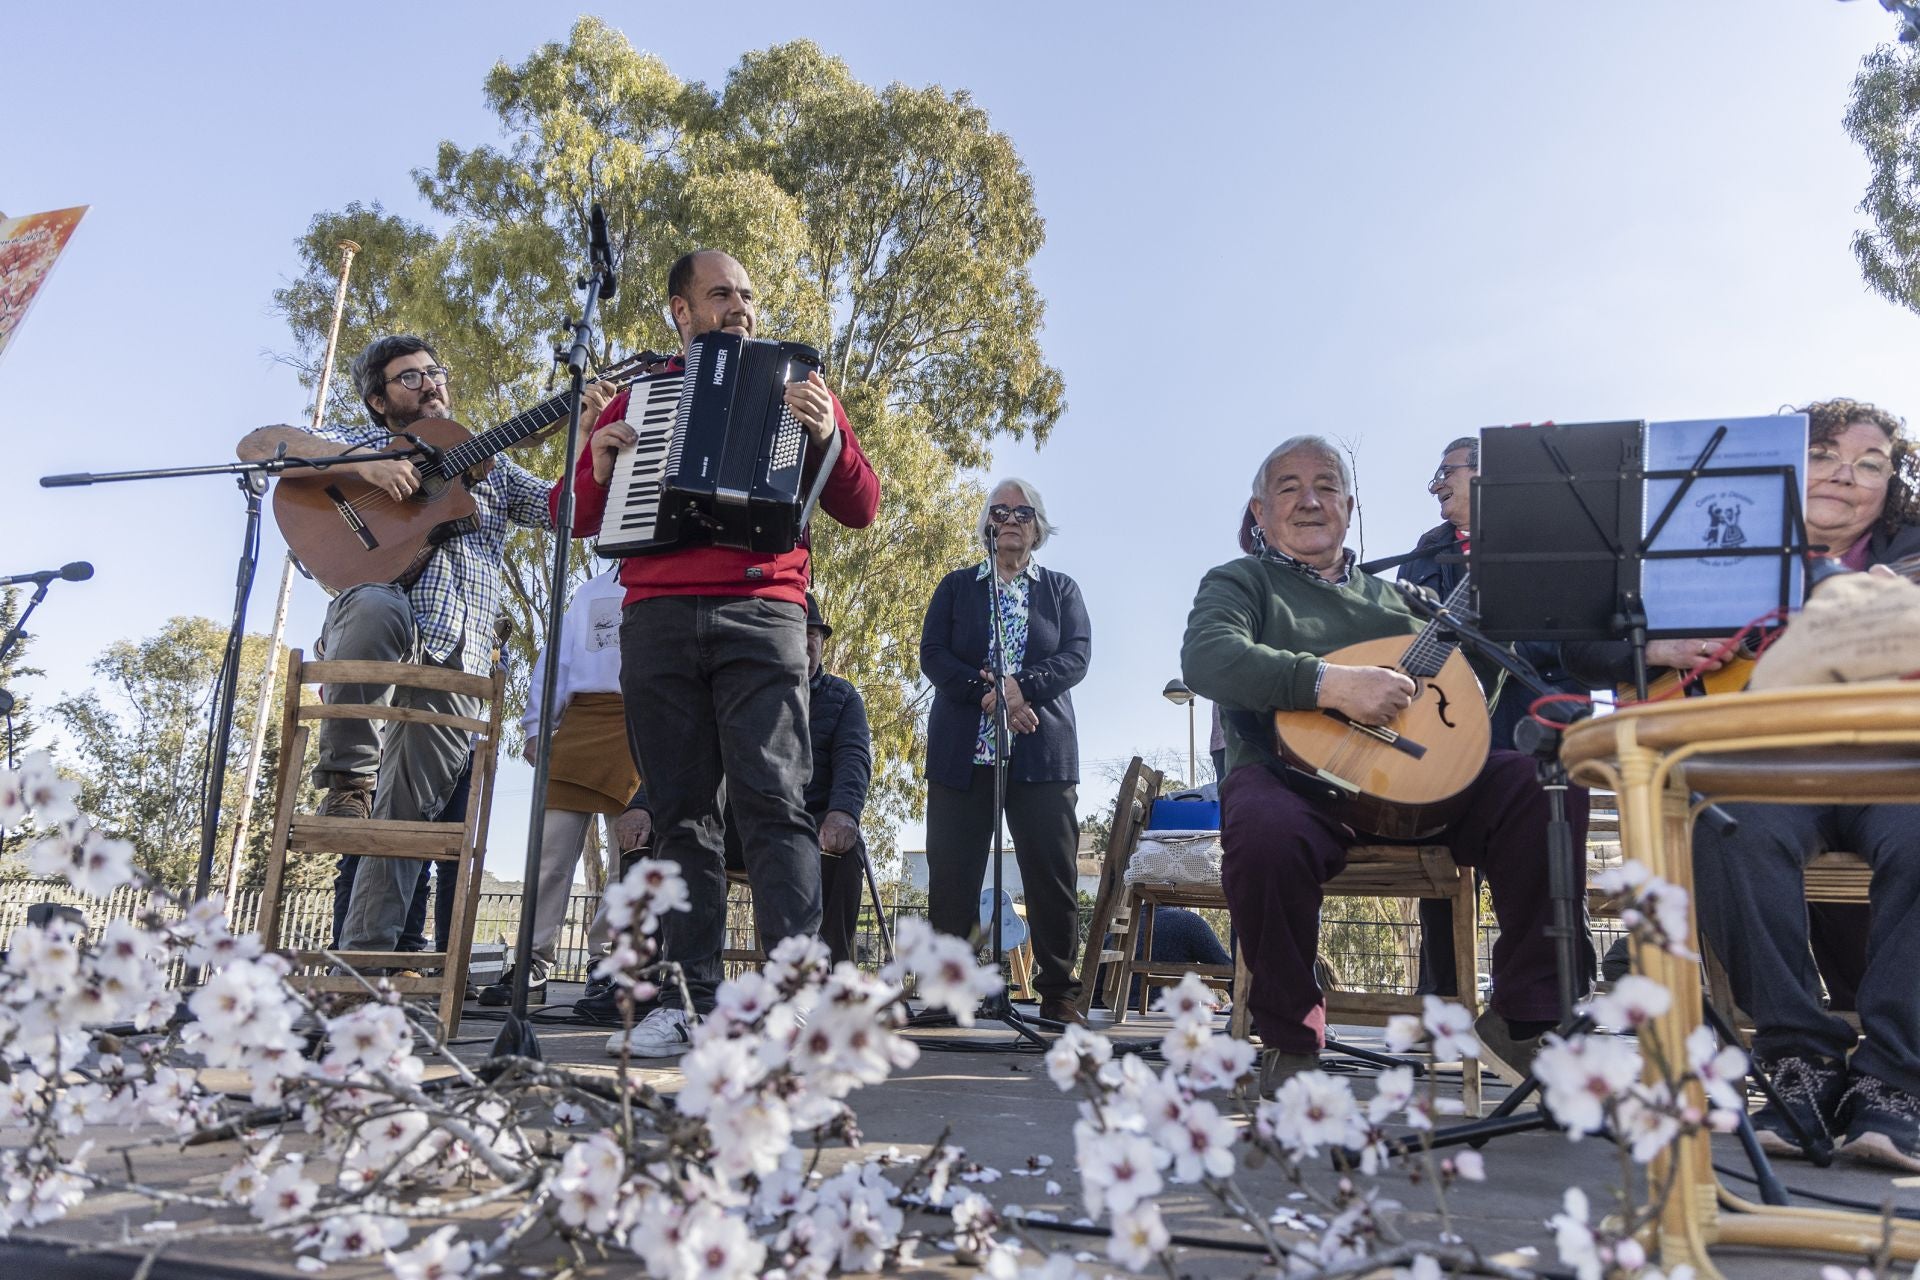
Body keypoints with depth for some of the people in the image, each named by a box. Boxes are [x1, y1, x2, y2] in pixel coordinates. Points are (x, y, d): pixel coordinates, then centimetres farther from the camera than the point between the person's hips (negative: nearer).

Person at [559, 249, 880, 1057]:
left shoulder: (796, 387, 18)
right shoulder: (635, 399, 22)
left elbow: (861, 510, 10)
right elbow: (576, 517, 24)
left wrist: (828, 438, -8)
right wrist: (598, 469, 3)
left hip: (762, 617, -2)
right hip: (657, 622, 3)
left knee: (774, 800, -14)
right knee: (681, 812, 1)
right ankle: (688, 1001, 4)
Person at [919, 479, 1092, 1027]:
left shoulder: (1062, 590, 16)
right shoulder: (956, 586, 16)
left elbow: (1077, 656, 1)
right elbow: (932, 654, 3)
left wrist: (1020, 686, -16)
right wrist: (986, 694, -13)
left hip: (1042, 751, 0)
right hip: (962, 751, 0)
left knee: (1052, 875, -5)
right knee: (951, 878, -2)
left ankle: (1058, 993, 2)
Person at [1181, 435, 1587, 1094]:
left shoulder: (1394, 594, 28)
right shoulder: (1240, 582, 12)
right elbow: (1205, 657, -12)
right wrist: (1329, 683, -23)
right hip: (1291, 771, -4)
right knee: (1266, 831, -39)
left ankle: (1523, 1016, -6)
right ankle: (1290, 1037, -13)